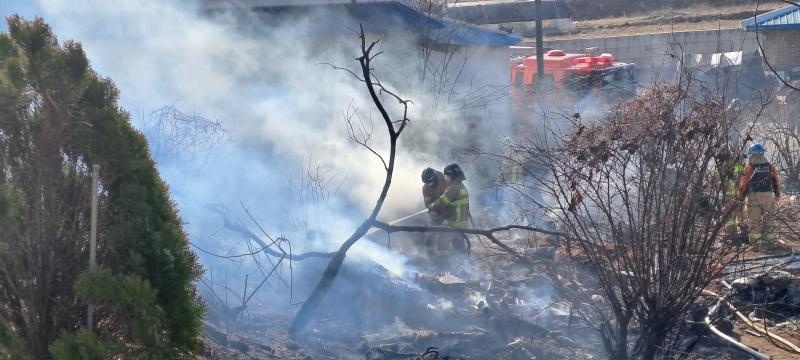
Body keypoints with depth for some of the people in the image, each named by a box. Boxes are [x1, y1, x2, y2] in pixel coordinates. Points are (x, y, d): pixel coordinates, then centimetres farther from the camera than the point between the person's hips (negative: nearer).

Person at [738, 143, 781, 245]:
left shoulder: (749, 167, -7)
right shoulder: (770, 166, 2)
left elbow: (744, 183, -5)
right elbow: (777, 180, 7)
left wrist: (741, 196, 7)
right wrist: (777, 194, 19)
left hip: (753, 196, -3)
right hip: (768, 195, 3)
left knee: (754, 220, 3)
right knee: (767, 218, 14)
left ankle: (755, 238, -1)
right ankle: (770, 237, 16)